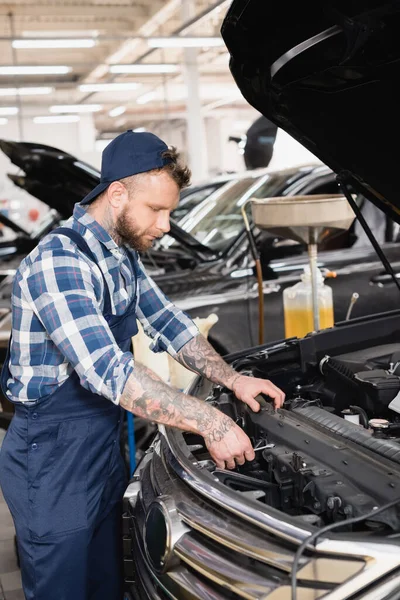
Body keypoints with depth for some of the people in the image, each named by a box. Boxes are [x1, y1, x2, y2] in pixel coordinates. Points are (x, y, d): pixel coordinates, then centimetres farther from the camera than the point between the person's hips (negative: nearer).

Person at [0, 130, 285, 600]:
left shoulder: (122, 255, 6)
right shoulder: (59, 262, -25)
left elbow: (167, 323, 14)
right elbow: (107, 371, -33)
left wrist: (232, 379, 1)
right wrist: (212, 424, -31)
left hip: (103, 451, 9)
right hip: (52, 462, -8)